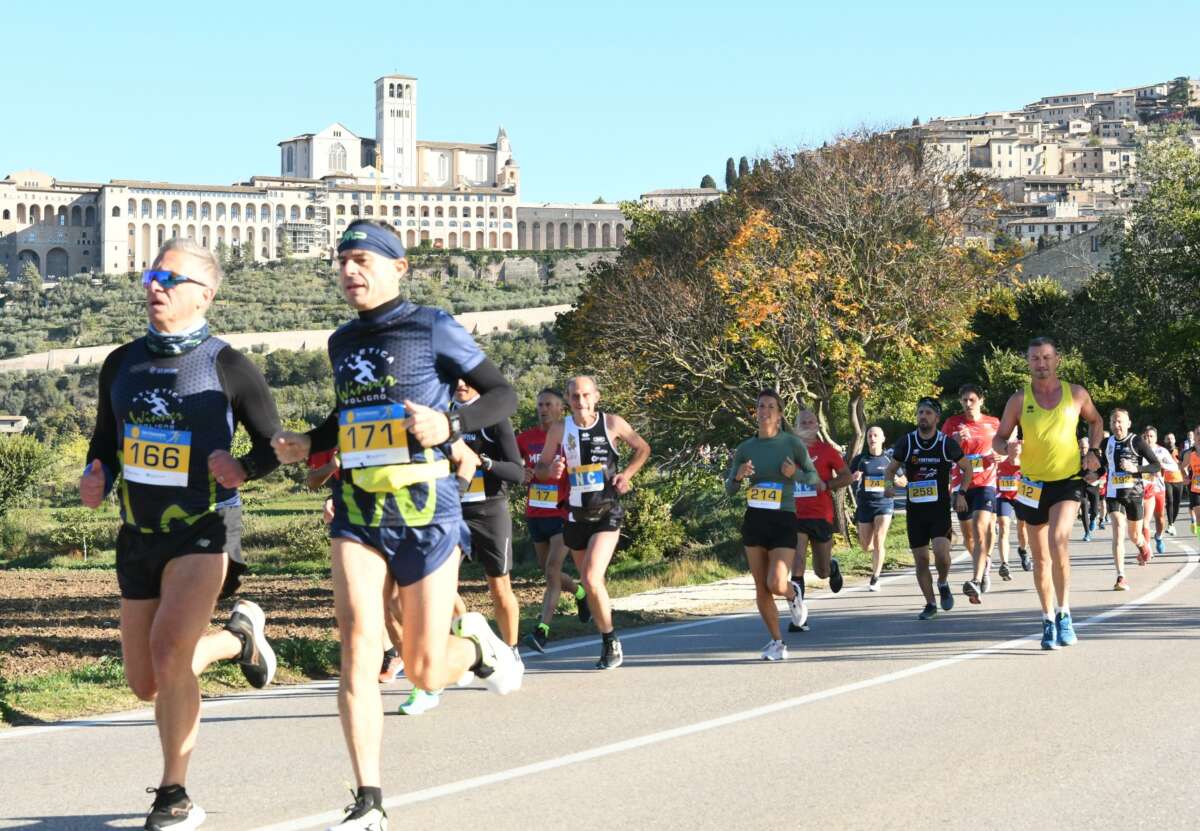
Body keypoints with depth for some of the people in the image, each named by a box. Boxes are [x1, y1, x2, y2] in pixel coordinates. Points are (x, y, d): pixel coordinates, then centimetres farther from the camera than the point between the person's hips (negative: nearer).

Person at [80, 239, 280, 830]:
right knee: (146, 683, 10)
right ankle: (239, 635, 40)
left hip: (204, 528, -6)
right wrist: (94, 479, -3)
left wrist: (243, 468, -21)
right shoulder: (121, 365, 7)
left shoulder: (228, 366, -6)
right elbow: (105, 441, 18)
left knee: (168, 649, -27)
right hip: (139, 534, 6)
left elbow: (274, 445, 0)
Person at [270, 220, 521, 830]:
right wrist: (307, 445, 8)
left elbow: (502, 395, -2)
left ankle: (475, 644, 38)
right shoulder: (342, 342, 11)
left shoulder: (432, 328, -5)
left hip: (425, 512, -4)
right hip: (357, 514, 4)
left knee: (424, 673, 0)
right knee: (357, 650, -13)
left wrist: (449, 425, -20)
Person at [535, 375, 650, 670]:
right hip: (576, 514, 4)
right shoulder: (559, 430, 0)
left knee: (592, 578, -20)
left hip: (607, 513, -4)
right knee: (589, 582, 12)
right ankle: (608, 642, 28)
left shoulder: (612, 423, -4)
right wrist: (551, 470, -15)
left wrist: (627, 473, -4)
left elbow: (643, 448, 11)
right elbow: (539, 468, 7)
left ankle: (611, 642, -5)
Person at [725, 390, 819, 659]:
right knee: (761, 588, 4)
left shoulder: (792, 443, -4)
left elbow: (813, 477, 6)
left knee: (776, 584, -17)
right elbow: (729, 490, 10)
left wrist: (794, 473, -14)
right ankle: (776, 642, 18)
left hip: (783, 521, -4)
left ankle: (794, 593, 20)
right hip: (754, 520, 4)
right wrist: (738, 476, -11)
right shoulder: (745, 449, 5)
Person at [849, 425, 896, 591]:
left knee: (878, 540, -16)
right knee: (867, 546, 6)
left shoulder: (889, 459, 3)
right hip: (864, 504, 2)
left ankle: (875, 579, -9)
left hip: (884, 503, -2)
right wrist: (853, 477, -15)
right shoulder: (859, 459, 4)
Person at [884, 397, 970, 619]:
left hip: (940, 508, -2)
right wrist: (889, 483, -11)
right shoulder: (906, 442, 1)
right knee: (921, 560, 4)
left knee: (941, 552, -21)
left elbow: (967, 468, 10)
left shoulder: (947, 443, -2)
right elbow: (890, 469, 11)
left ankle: (943, 584, 10)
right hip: (915, 509, 2)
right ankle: (930, 604, 19)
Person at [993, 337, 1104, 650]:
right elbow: (998, 440, 0)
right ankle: (1049, 621, 23)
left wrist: (1093, 451, 3)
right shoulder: (1019, 400, -4)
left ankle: (1063, 614, -18)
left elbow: (1095, 420, 18)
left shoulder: (1076, 394, -1)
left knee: (1058, 540, -25)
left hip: (1068, 482, -2)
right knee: (1041, 558, 9)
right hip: (1034, 484, 2)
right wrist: (1008, 447, -23)